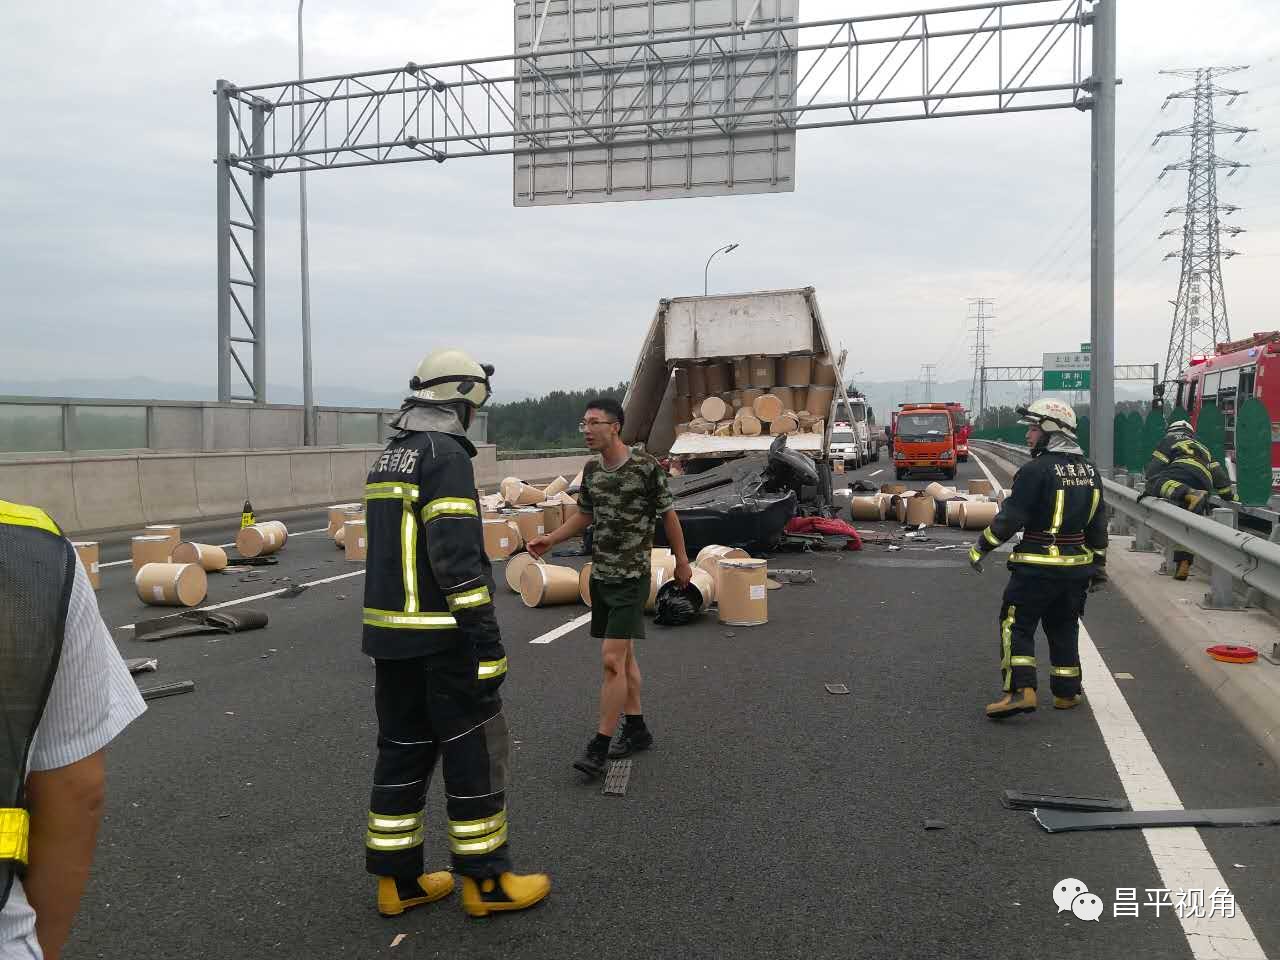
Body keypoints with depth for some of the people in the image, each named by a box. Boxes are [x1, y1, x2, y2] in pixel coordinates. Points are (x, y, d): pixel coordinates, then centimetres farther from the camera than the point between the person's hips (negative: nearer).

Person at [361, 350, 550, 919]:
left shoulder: (389, 456, 14)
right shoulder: (446, 454, -14)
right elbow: (458, 556, -21)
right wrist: (488, 639, -19)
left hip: (387, 633, 9)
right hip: (441, 635, -9)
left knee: (403, 750, 14)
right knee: (473, 751, 3)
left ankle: (397, 881, 22)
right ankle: (485, 882, 12)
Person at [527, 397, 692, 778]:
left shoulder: (646, 467, -13)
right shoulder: (591, 469, 5)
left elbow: (668, 515, -4)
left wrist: (682, 561, 4)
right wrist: (550, 539, 3)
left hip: (631, 577, -6)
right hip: (600, 574, 7)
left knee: (612, 659, -10)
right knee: (624, 655, 15)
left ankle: (599, 746, -3)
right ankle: (636, 729, 27)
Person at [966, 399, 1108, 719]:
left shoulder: (1036, 470, -16)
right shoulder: (1089, 471, 9)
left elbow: (1010, 519, -17)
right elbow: (1098, 524, 15)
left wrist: (980, 547, -6)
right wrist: (1099, 567, 22)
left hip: (1037, 567, -7)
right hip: (1077, 567, 7)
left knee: (1017, 625, 0)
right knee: (1064, 627, 18)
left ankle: (1021, 690, -8)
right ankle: (1067, 693, 25)